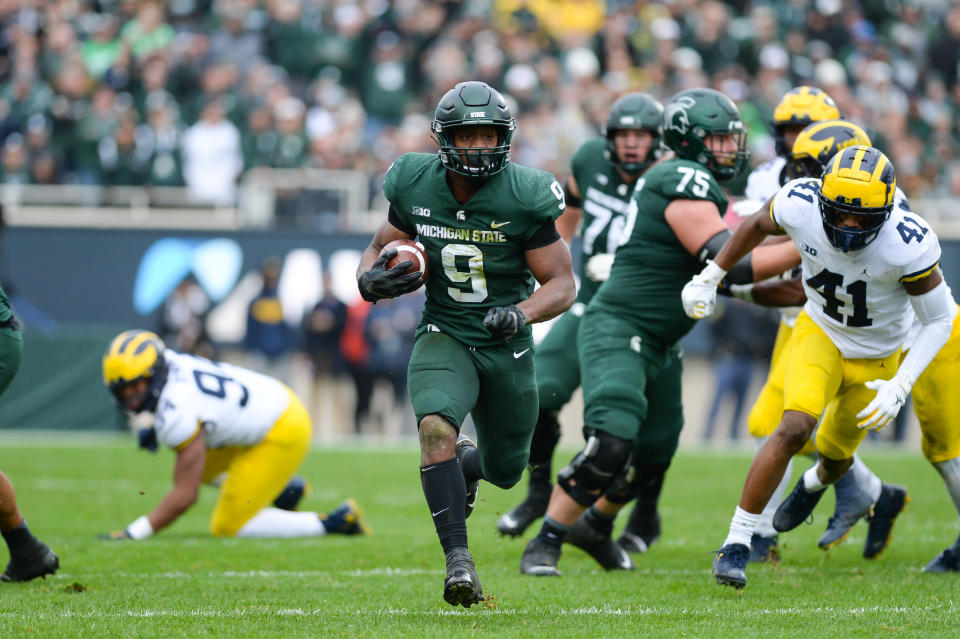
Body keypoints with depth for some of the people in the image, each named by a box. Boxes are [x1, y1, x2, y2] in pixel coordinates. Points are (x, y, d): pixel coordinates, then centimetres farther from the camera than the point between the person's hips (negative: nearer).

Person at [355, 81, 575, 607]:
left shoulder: (523, 198, -15)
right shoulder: (416, 188, -8)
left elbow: (562, 283, -10)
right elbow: (380, 248, 7)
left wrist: (522, 312, -30)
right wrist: (371, 280, -16)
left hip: (507, 347, 0)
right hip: (444, 339, 0)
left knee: (505, 472, 16)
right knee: (437, 428, -31)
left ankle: (467, 463, 55)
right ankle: (458, 559, -28)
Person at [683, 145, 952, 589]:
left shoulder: (908, 245, -35)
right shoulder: (800, 206, -28)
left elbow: (939, 321, -21)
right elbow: (757, 224, -3)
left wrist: (900, 387, -28)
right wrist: (709, 279, 1)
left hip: (875, 358, 0)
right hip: (819, 332, 0)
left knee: (834, 457, 20)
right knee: (795, 428, -25)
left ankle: (815, 484, 59)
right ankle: (736, 544, -15)